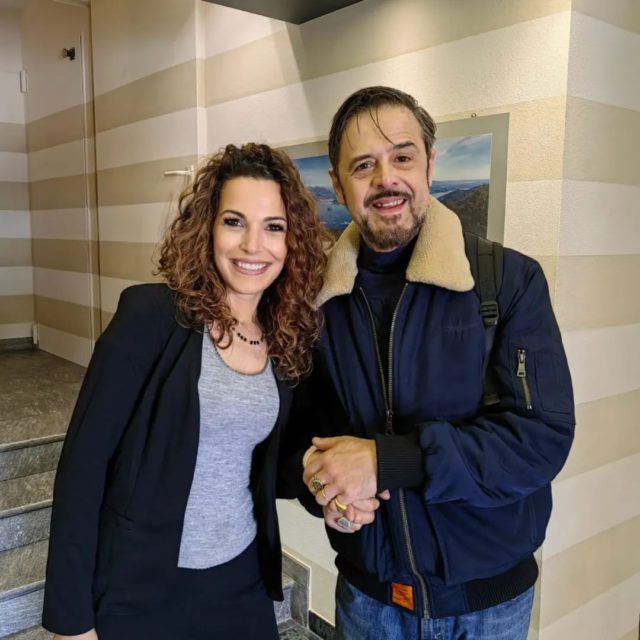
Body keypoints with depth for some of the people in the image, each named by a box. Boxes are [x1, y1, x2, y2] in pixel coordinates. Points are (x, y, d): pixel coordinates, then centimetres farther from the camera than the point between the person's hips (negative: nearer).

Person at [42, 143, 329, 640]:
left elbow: (262, 467, 8)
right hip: (139, 589, -4)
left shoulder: (288, 341, -1)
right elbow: (84, 459, -15)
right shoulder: (152, 315, -16)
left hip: (243, 583, 5)